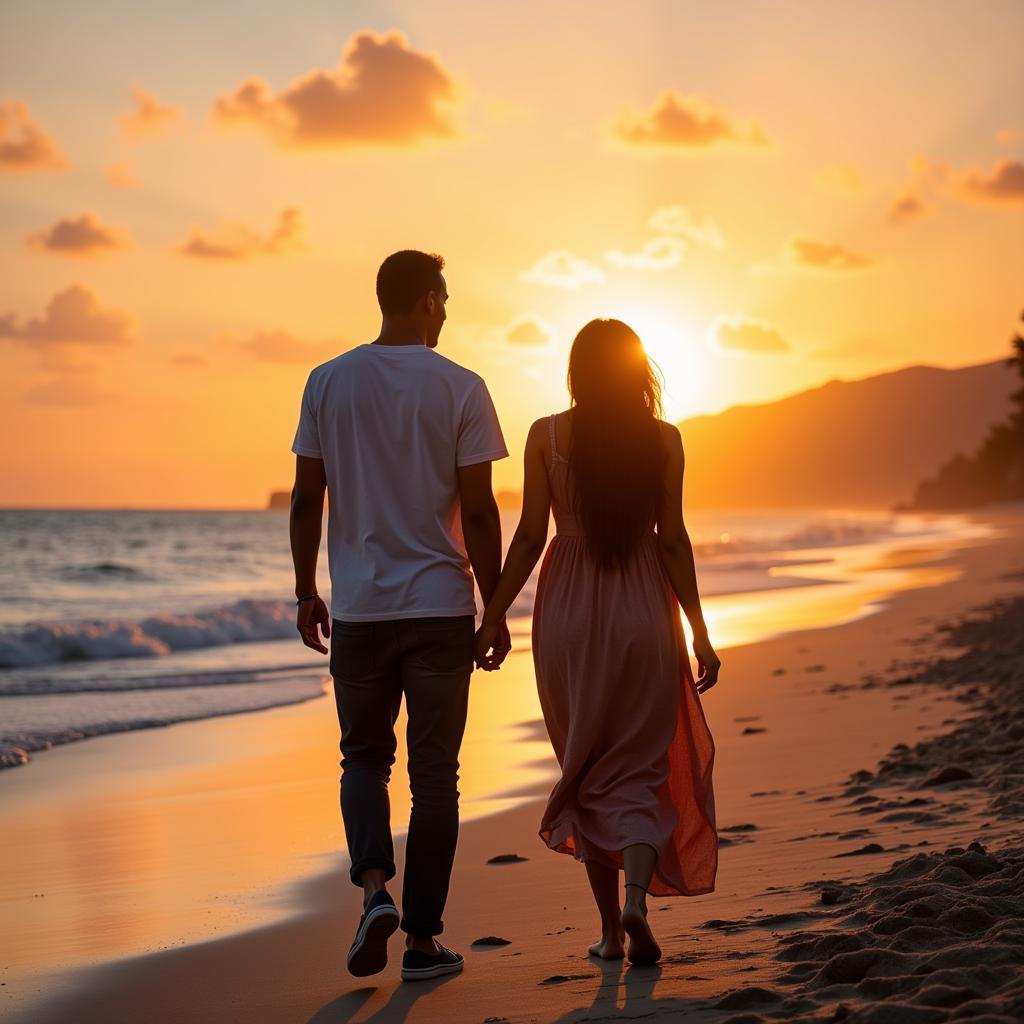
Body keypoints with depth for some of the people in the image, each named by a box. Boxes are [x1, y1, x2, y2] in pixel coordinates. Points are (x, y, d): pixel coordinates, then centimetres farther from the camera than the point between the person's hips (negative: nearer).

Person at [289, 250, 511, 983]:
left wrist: (306, 593, 12)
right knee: (434, 770, 6)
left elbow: (306, 499, 2)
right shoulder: (460, 388, -4)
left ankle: (374, 886, -9)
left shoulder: (327, 383, 3)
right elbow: (478, 511, -6)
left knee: (365, 756, 15)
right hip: (440, 604, -2)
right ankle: (423, 937, 9)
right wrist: (494, 610, 2)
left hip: (359, 606, 2)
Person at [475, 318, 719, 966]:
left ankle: (611, 928, 14)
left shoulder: (548, 435, -3)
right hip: (643, 610, 0)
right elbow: (672, 538, -3)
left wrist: (494, 616, 3)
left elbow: (531, 537, -5)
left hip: (568, 613, 0)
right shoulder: (663, 439, -2)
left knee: (587, 772, 12)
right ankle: (637, 897, -16)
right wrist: (699, 633, 1)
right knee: (639, 770, 8)